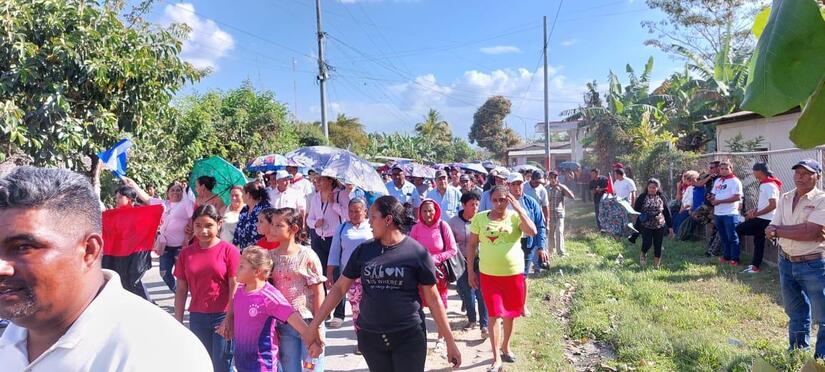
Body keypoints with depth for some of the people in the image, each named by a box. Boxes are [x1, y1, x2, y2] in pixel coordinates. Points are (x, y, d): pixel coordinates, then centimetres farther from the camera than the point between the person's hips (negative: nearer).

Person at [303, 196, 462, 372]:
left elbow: (433, 299, -5)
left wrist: (450, 342, -3)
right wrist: (315, 324, 5)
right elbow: (339, 288, 6)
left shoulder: (417, 252, -9)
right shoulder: (364, 250, 0)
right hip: (370, 337, 3)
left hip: (408, 337, -3)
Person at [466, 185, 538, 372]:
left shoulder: (515, 217, -6)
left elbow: (532, 232, -24)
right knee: (494, 314, -3)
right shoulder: (479, 218, -4)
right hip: (488, 275, -1)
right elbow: (471, 245, 2)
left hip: (514, 273, 1)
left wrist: (518, 208, -25)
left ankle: (505, 347, 39)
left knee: (510, 313, 15)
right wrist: (470, 270, 0)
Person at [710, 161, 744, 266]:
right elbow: (714, 195, 23)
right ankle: (726, 256, 26)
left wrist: (720, 201, -17)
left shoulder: (735, 181, -9)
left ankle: (735, 259, 8)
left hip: (730, 214, -7)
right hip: (718, 213, 7)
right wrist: (712, 200, -1)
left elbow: (737, 197, -17)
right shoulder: (717, 181, 14)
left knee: (732, 237, 0)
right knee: (723, 237, 15)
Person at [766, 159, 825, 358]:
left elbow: (809, 232, -23)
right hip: (786, 262, 6)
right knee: (795, 313, 21)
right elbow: (771, 231, -3)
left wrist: (777, 230, -13)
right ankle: (798, 351, 38)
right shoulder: (784, 199, 5)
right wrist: (800, 231, -18)